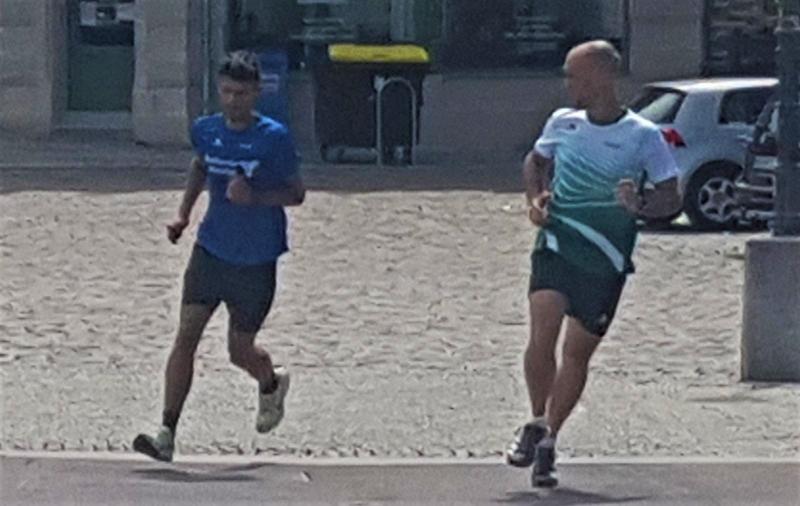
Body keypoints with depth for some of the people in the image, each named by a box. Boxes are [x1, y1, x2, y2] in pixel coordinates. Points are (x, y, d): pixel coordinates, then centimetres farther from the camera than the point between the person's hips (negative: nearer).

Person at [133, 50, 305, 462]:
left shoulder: (273, 138, -13)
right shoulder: (206, 130, 1)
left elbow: (297, 194, -6)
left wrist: (255, 197, -23)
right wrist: (183, 214, 15)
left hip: (256, 261, -3)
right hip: (211, 250, 3)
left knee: (240, 352, 8)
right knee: (186, 335, -11)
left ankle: (272, 385, 45)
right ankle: (167, 434, -12)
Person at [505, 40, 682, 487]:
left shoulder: (643, 136, -6)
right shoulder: (563, 123, 5)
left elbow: (672, 198, -3)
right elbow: (536, 161, 25)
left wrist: (640, 204, -24)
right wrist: (536, 198, 6)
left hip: (606, 261, -2)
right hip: (556, 245, 2)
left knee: (578, 351, 2)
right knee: (543, 332, -17)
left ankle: (548, 440, 17)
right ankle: (537, 423, 2)